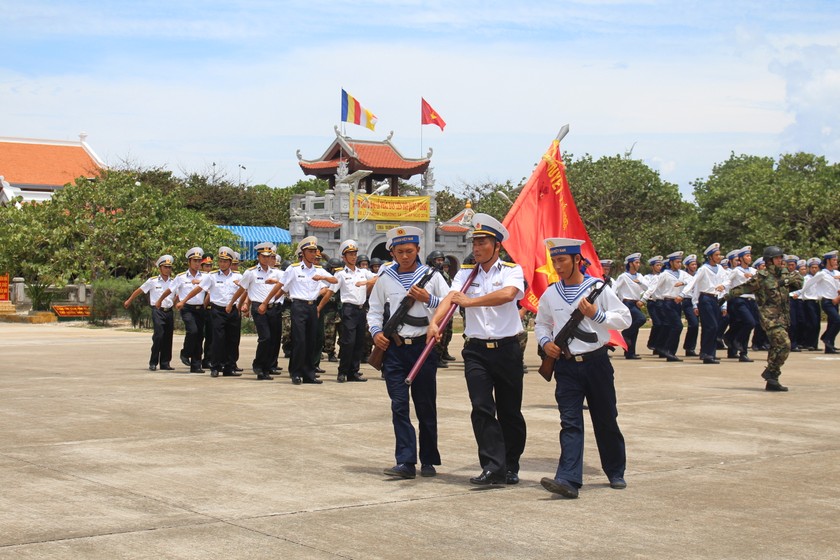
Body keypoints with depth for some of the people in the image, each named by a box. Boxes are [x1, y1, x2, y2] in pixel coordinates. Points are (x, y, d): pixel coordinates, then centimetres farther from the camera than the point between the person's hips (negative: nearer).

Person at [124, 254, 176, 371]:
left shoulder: (173, 282, 8)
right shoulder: (153, 281, -1)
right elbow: (139, 291, 10)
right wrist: (128, 301, 17)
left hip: (169, 312, 4)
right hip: (157, 311, -4)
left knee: (168, 337, 5)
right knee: (158, 335, -14)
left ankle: (165, 363, 14)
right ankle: (153, 363, -7)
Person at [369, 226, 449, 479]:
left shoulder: (431, 276, 5)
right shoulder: (385, 278, 9)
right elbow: (375, 310, 16)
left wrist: (428, 299, -11)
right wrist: (376, 331, -2)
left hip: (423, 346, -1)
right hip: (394, 348, 1)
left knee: (426, 406, 5)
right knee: (399, 406, -4)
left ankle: (428, 461, 14)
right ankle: (405, 462, -5)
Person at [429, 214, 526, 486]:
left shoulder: (512, 270, 0)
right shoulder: (466, 273, 10)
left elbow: (507, 294, -22)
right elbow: (450, 297, -7)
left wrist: (470, 301, -20)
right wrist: (434, 322, -26)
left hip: (507, 349, -2)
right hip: (476, 350, 2)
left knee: (510, 412, 7)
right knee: (482, 408, -11)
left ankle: (511, 466, 20)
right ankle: (493, 467, -12)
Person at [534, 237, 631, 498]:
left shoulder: (598, 288, -3)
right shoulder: (550, 295, 6)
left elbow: (624, 319, -3)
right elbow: (541, 323, 21)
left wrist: (596, 315, -17)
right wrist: (546, 341, 1)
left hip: (596, 362, -1)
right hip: (566, 366, 1)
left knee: (606, 420, 10)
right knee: (570, 423, -8)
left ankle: (616, 473, 27)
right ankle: (568, 480, -17)